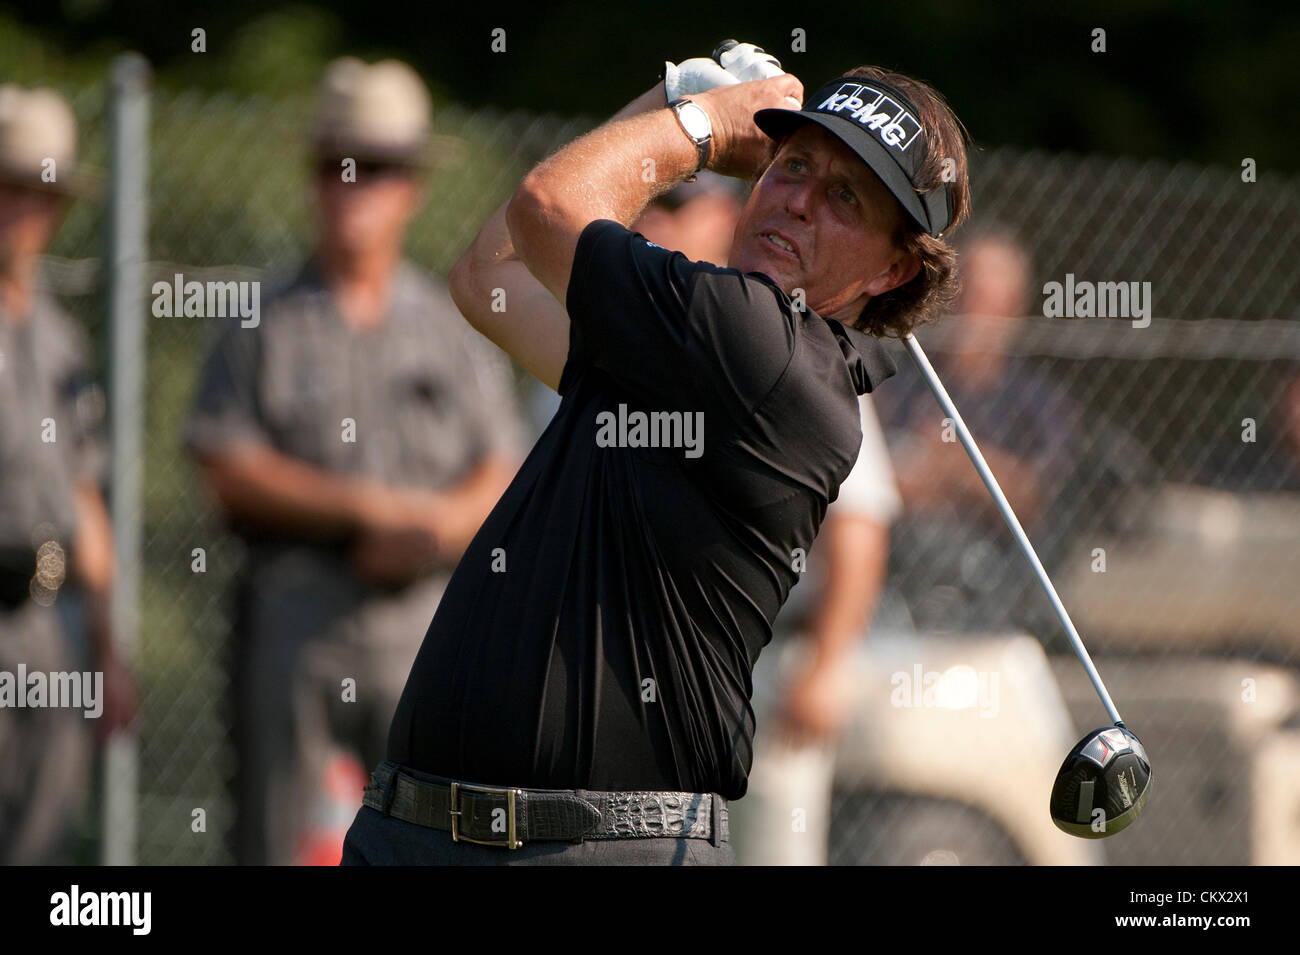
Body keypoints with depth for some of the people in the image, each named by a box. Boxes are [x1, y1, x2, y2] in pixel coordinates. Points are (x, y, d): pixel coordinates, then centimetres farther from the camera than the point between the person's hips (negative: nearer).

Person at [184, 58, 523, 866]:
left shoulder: (454, 329, 12)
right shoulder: (267, 328, 7)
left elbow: (503, 479, 8)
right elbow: (231, 470, -4)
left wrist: (432, 528, -13)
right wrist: (373, 506, -10)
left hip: (423, 618, 1)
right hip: (296, 621, -1)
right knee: (281, 843, -2)